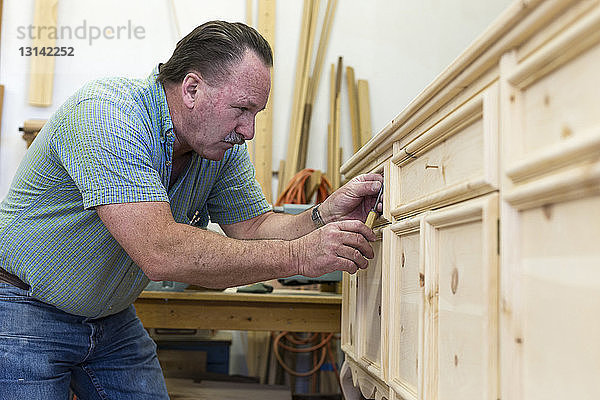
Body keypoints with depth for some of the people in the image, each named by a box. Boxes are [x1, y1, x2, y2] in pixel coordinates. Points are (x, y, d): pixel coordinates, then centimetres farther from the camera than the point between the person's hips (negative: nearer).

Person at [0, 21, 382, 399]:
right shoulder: (104, 115, -32)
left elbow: (254, 228, -4)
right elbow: (161, 253, -40)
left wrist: (327, 216, -24)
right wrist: (298, 255, -39)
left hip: (113, 320, 7)